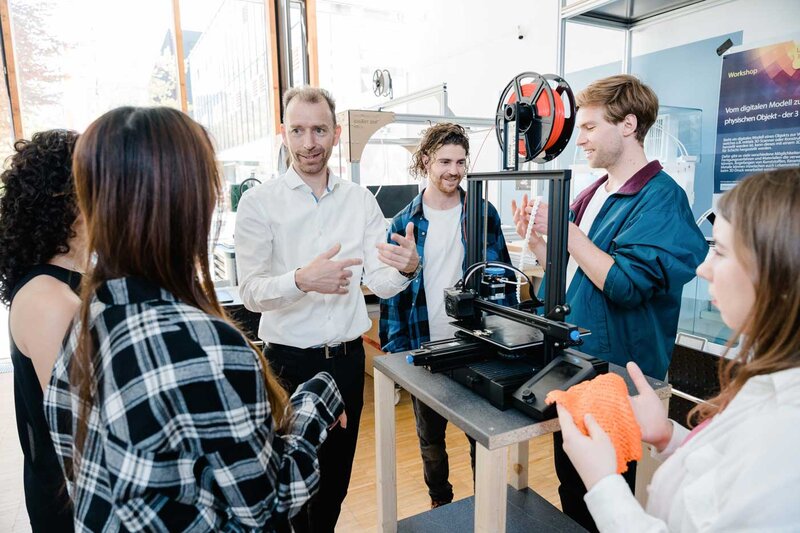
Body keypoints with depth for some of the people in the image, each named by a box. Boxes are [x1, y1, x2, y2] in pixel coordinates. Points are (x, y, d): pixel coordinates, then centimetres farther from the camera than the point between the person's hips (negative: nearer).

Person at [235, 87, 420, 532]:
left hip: (347, 358, 3)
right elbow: (251, 292, -15)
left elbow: (381, 284, -3)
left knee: (337, 478, 21)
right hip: (290, 361, -3)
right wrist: (302, 280, -34)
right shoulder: (259, 203, -8)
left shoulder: (361, 201, 0)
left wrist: (407, 268, -25)